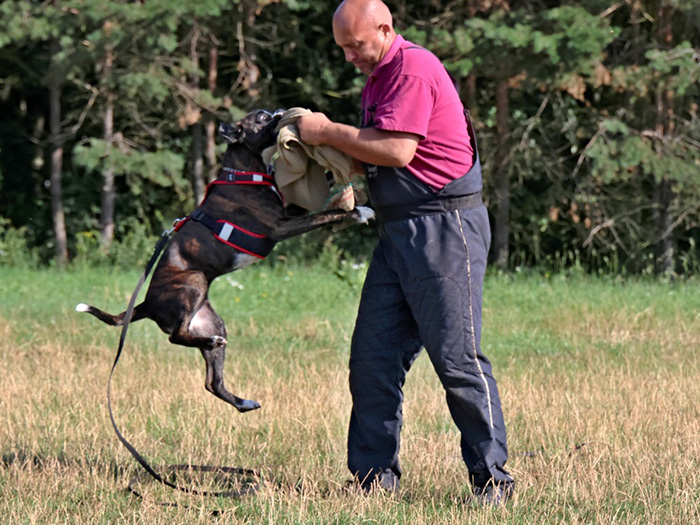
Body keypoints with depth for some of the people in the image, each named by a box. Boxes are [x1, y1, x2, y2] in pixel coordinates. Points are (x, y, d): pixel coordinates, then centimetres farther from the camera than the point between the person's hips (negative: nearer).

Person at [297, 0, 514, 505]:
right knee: (373, 358, 5)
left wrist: (329, 132, -12)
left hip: (446, 228, -10)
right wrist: (331, 148, 4)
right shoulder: (379, 76, 18)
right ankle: (375, 477, 8)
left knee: (457, 358, -9)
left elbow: (398, 150, -22)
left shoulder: (414, 69, -13)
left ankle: (493, 478, -3)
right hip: (400, 231, 10)